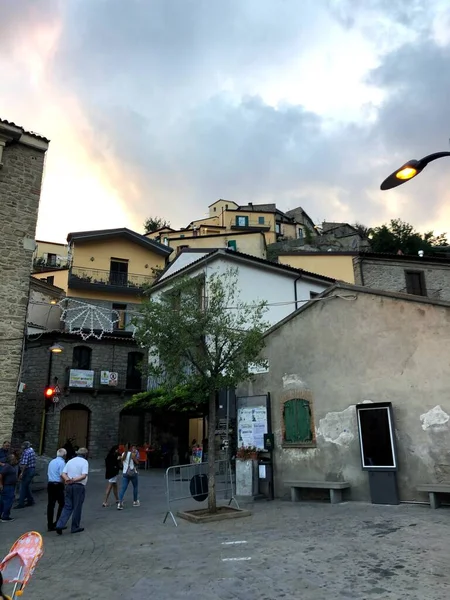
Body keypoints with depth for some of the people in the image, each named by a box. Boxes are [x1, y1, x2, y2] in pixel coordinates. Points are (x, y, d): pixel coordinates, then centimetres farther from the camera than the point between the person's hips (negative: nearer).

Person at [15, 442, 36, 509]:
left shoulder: (26, 452, -15)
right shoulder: (32, 450, 14)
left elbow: (24, 464, -22)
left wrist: (21, 473, -21)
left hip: (28, 470, -9)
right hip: (33, 469, 9)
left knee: (23, 486, -2)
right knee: (27, 486, 18)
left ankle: (21, 503, 1)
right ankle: (30, 500, 22)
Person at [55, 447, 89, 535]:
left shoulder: (70, 461, 13)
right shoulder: (84, 462, -5)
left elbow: (63, 473, 2)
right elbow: (84, 475, -18)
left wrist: (67, 479, -14)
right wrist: (74, 480, -17)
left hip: (69, 486, 5)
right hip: (79, 486, -5)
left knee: (67, 506, 11)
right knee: (77, 507, 6)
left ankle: (60, 525, -1)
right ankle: (75, 527, 14)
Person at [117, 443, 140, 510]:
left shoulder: (123, 454, 5)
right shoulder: (133, 454, -10)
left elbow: (122, 463, 16)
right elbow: (137, 462, -6)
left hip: (125, 473, 4)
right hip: (133, 473, -4)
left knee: (123, 488, 0)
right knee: (135, 487, 16)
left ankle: (120, 503, -14)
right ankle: (135, 501, 25)